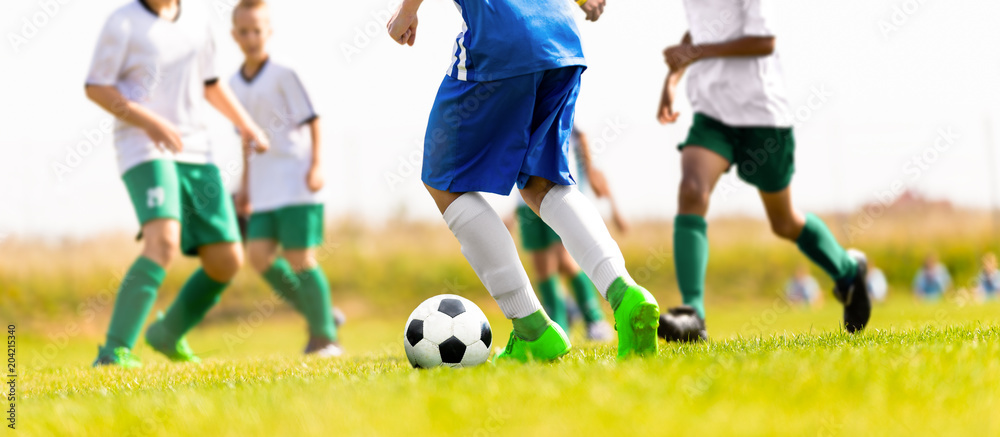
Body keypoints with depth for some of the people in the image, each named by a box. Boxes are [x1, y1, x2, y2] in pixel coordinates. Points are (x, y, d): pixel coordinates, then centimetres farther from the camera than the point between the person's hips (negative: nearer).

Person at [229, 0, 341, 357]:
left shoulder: (283, 74, -6)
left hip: (296, 178, -6)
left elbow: (311, 119, -6)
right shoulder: (236, 84, 13)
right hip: (265, 188, 6)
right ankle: (320, 314, 10)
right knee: (260, 254, -5)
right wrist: (246, 185, 21)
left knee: (299, 258, -8)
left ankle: (324, 336, 4)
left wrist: (316, 166, -14)